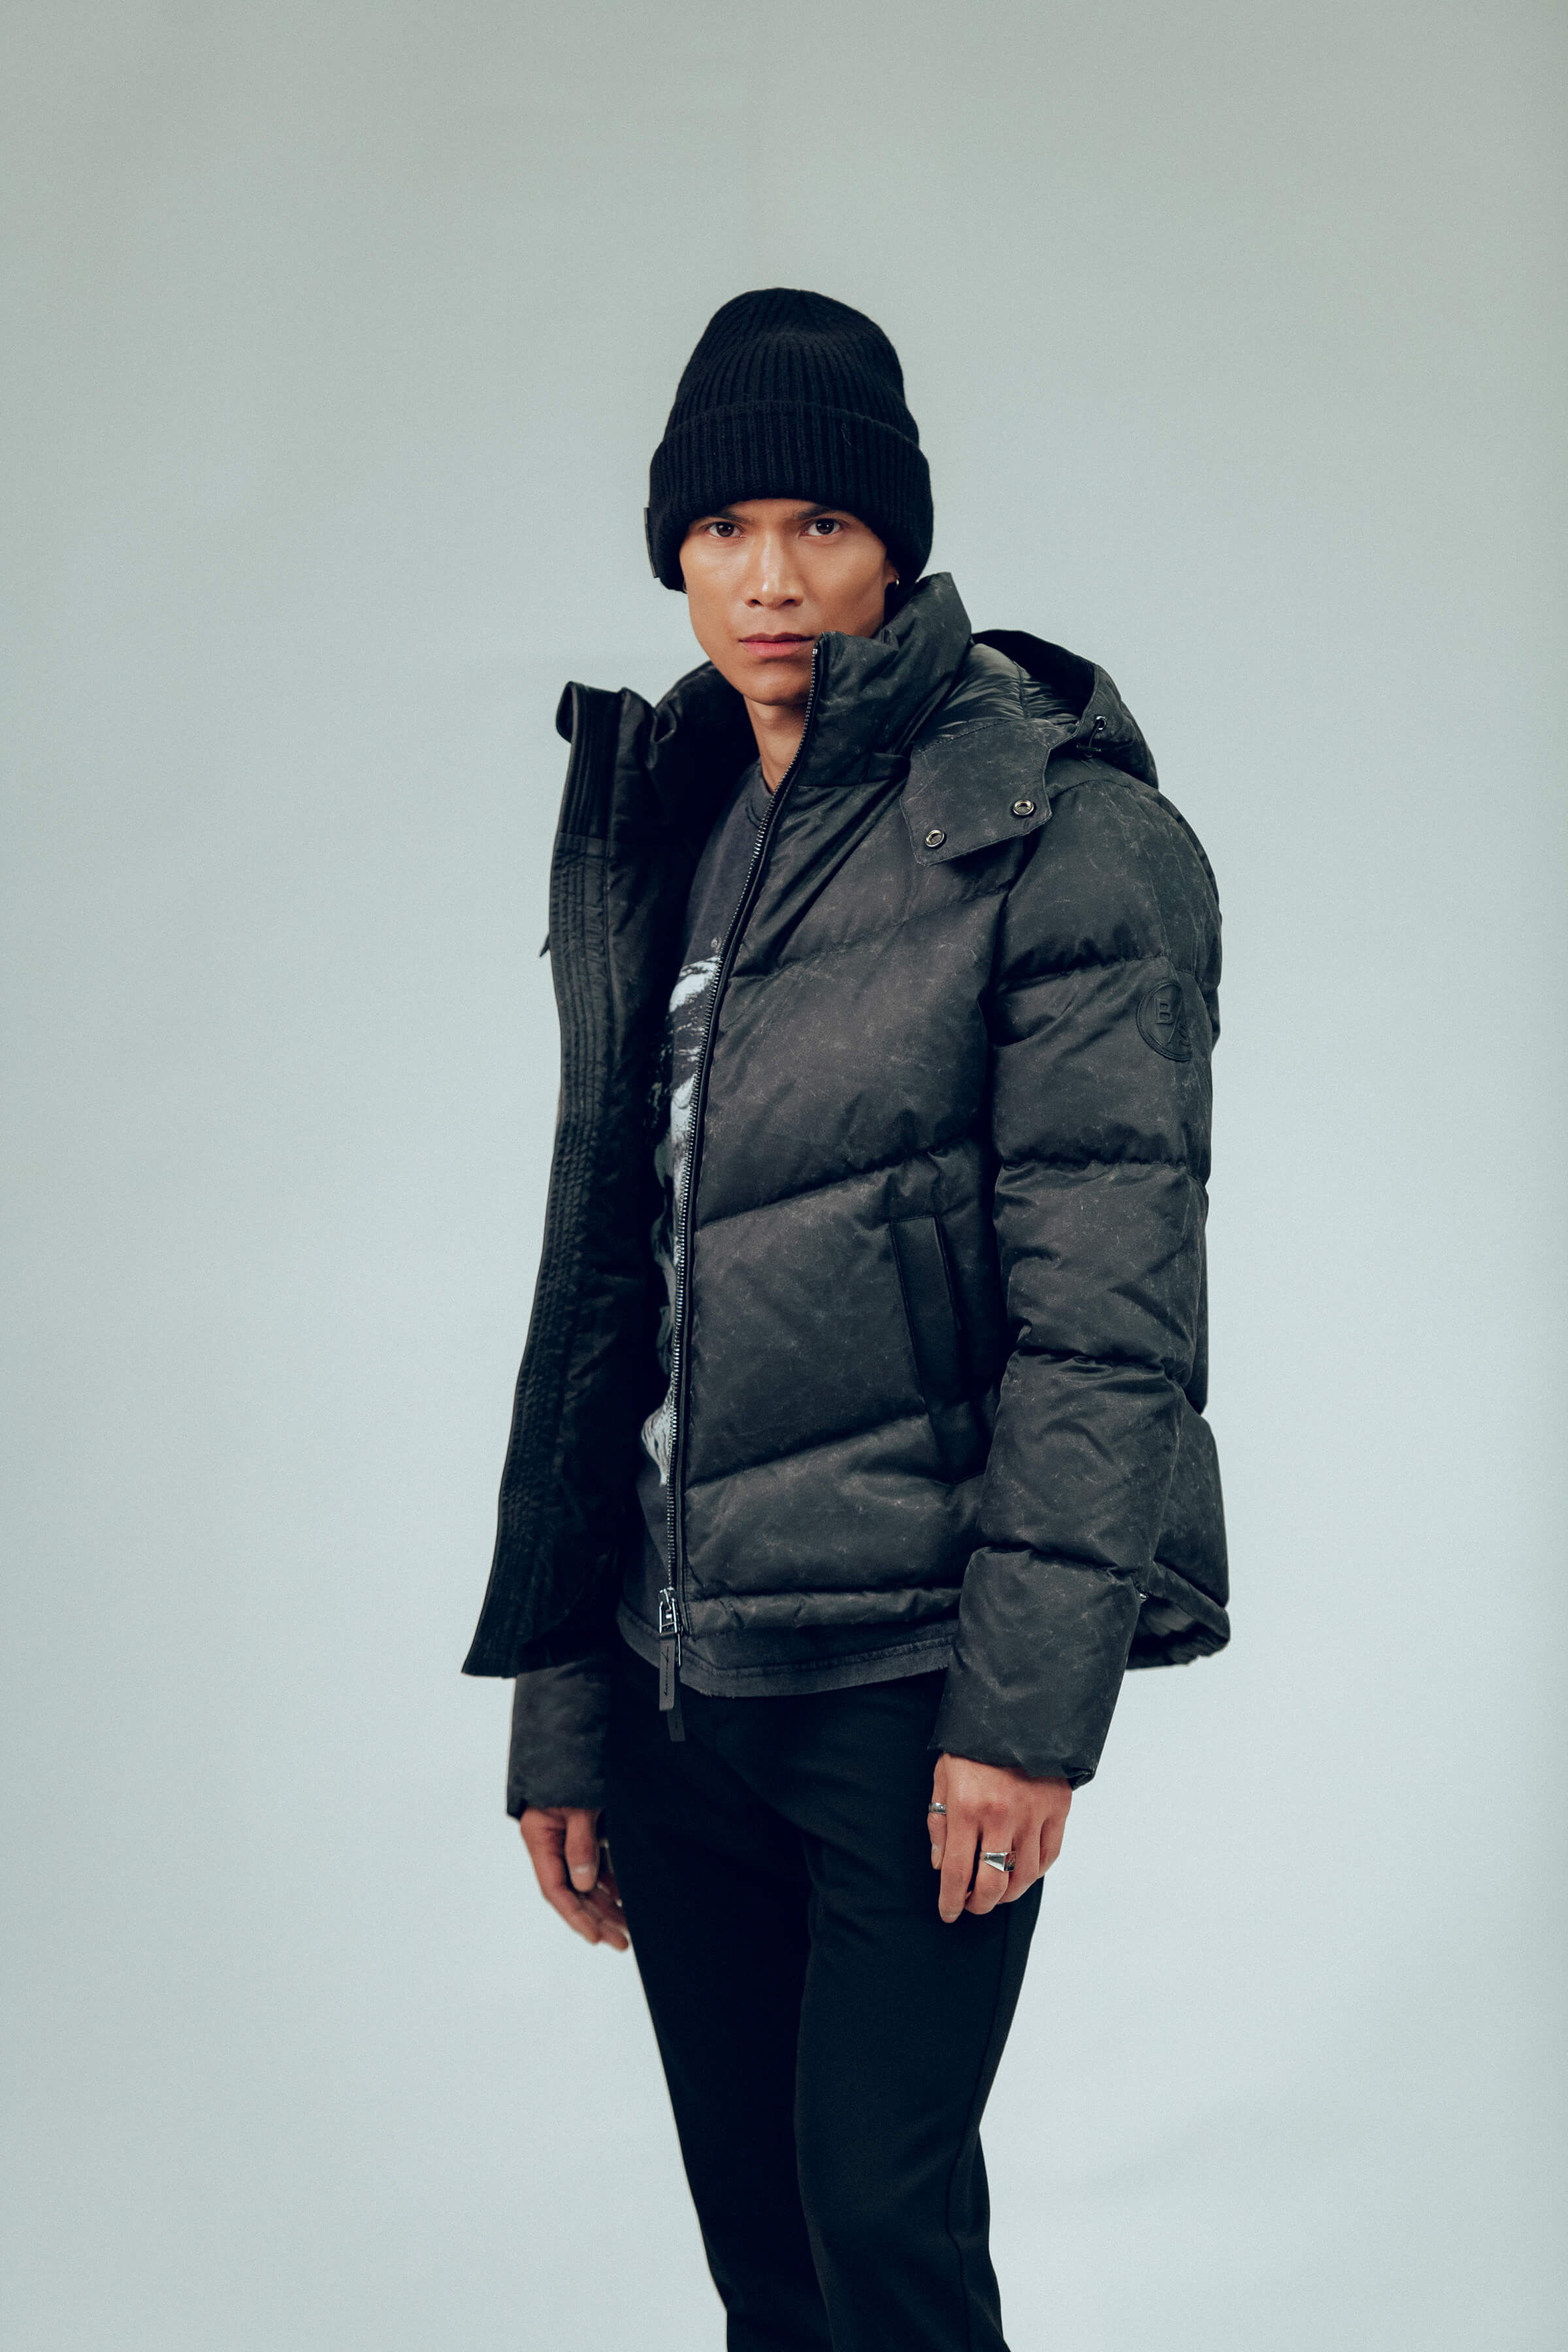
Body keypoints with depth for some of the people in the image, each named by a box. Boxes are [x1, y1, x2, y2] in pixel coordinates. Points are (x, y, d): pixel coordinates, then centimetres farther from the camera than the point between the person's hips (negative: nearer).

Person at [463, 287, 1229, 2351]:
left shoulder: (1055, 831, -7)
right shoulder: (647, 832, 12)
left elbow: (1107, 1295, -12)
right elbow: (596, 1279, 13)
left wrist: (1028, 1691, -17)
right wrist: (559, 1698, 11)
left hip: (907, 1667, -6)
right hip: (674, 1672, 6)